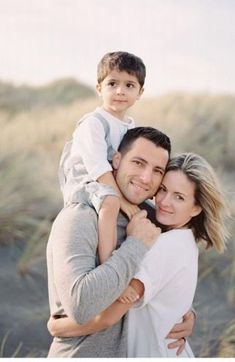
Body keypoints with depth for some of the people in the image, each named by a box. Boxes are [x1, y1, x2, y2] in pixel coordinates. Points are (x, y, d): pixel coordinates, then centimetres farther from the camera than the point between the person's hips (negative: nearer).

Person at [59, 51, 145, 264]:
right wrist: (120, 198, -25)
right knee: (110, 204, -37)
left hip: (116, 186, 9)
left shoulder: (132, 128, 12)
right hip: (86, 182, -9)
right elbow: (98, 167, -22)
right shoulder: (93, 123, -15)